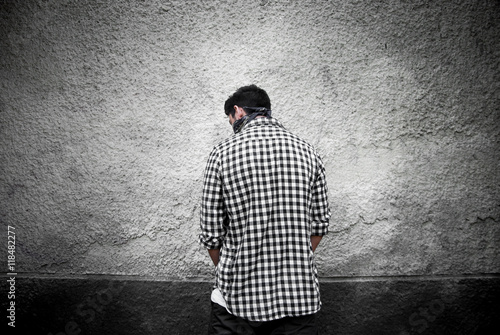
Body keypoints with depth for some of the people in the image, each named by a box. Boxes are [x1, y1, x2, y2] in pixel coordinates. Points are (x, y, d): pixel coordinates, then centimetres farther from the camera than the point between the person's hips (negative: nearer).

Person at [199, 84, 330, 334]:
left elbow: (211, 232, -4)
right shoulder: (307, 152, 1)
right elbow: (320, 224, 6)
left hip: (239, 295, -2)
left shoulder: (222, 153, -7)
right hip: (298, 294, 2)